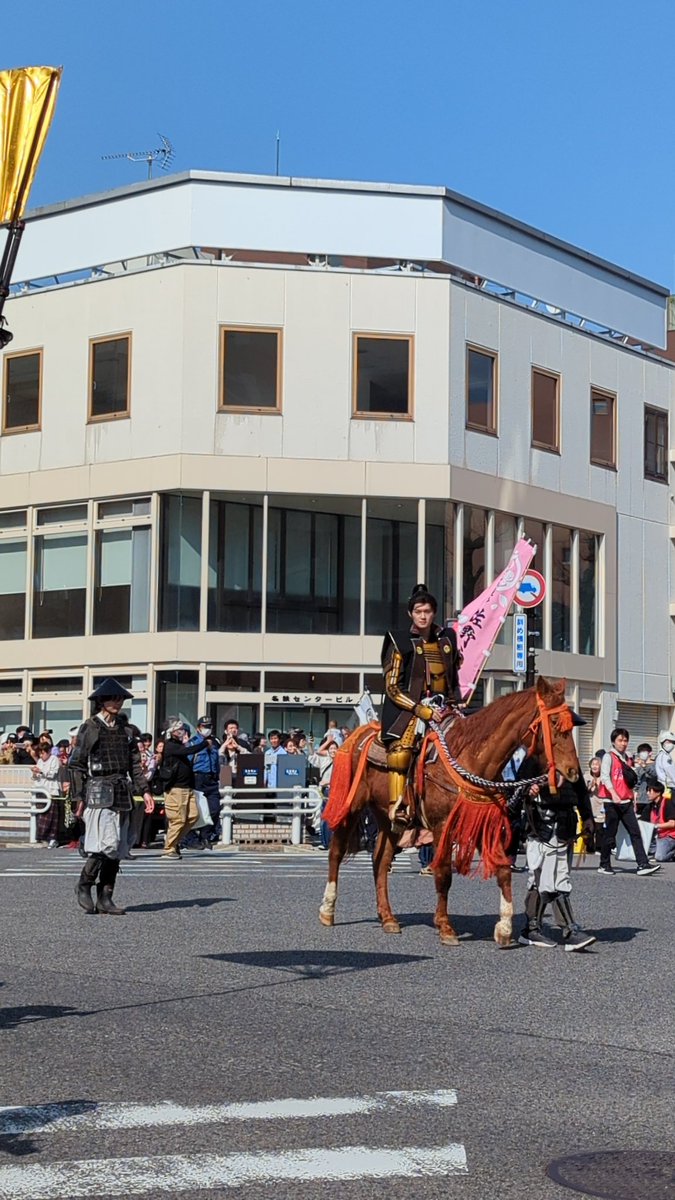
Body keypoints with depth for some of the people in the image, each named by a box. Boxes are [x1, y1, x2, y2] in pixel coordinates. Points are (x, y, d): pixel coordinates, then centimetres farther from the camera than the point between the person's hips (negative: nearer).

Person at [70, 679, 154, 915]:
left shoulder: (124, 729, 15)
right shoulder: (89, 728, -1)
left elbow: (134, 763, 17)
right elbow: (76, 765, -3)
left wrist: (144, 790, 5)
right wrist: (78, 797, -9)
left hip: (122, 794, 6)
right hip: (98, 792, -6)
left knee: (117, 850, 5)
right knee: (107, 843, -16)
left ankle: (105, 898, 10)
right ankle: (84, 885, 2)